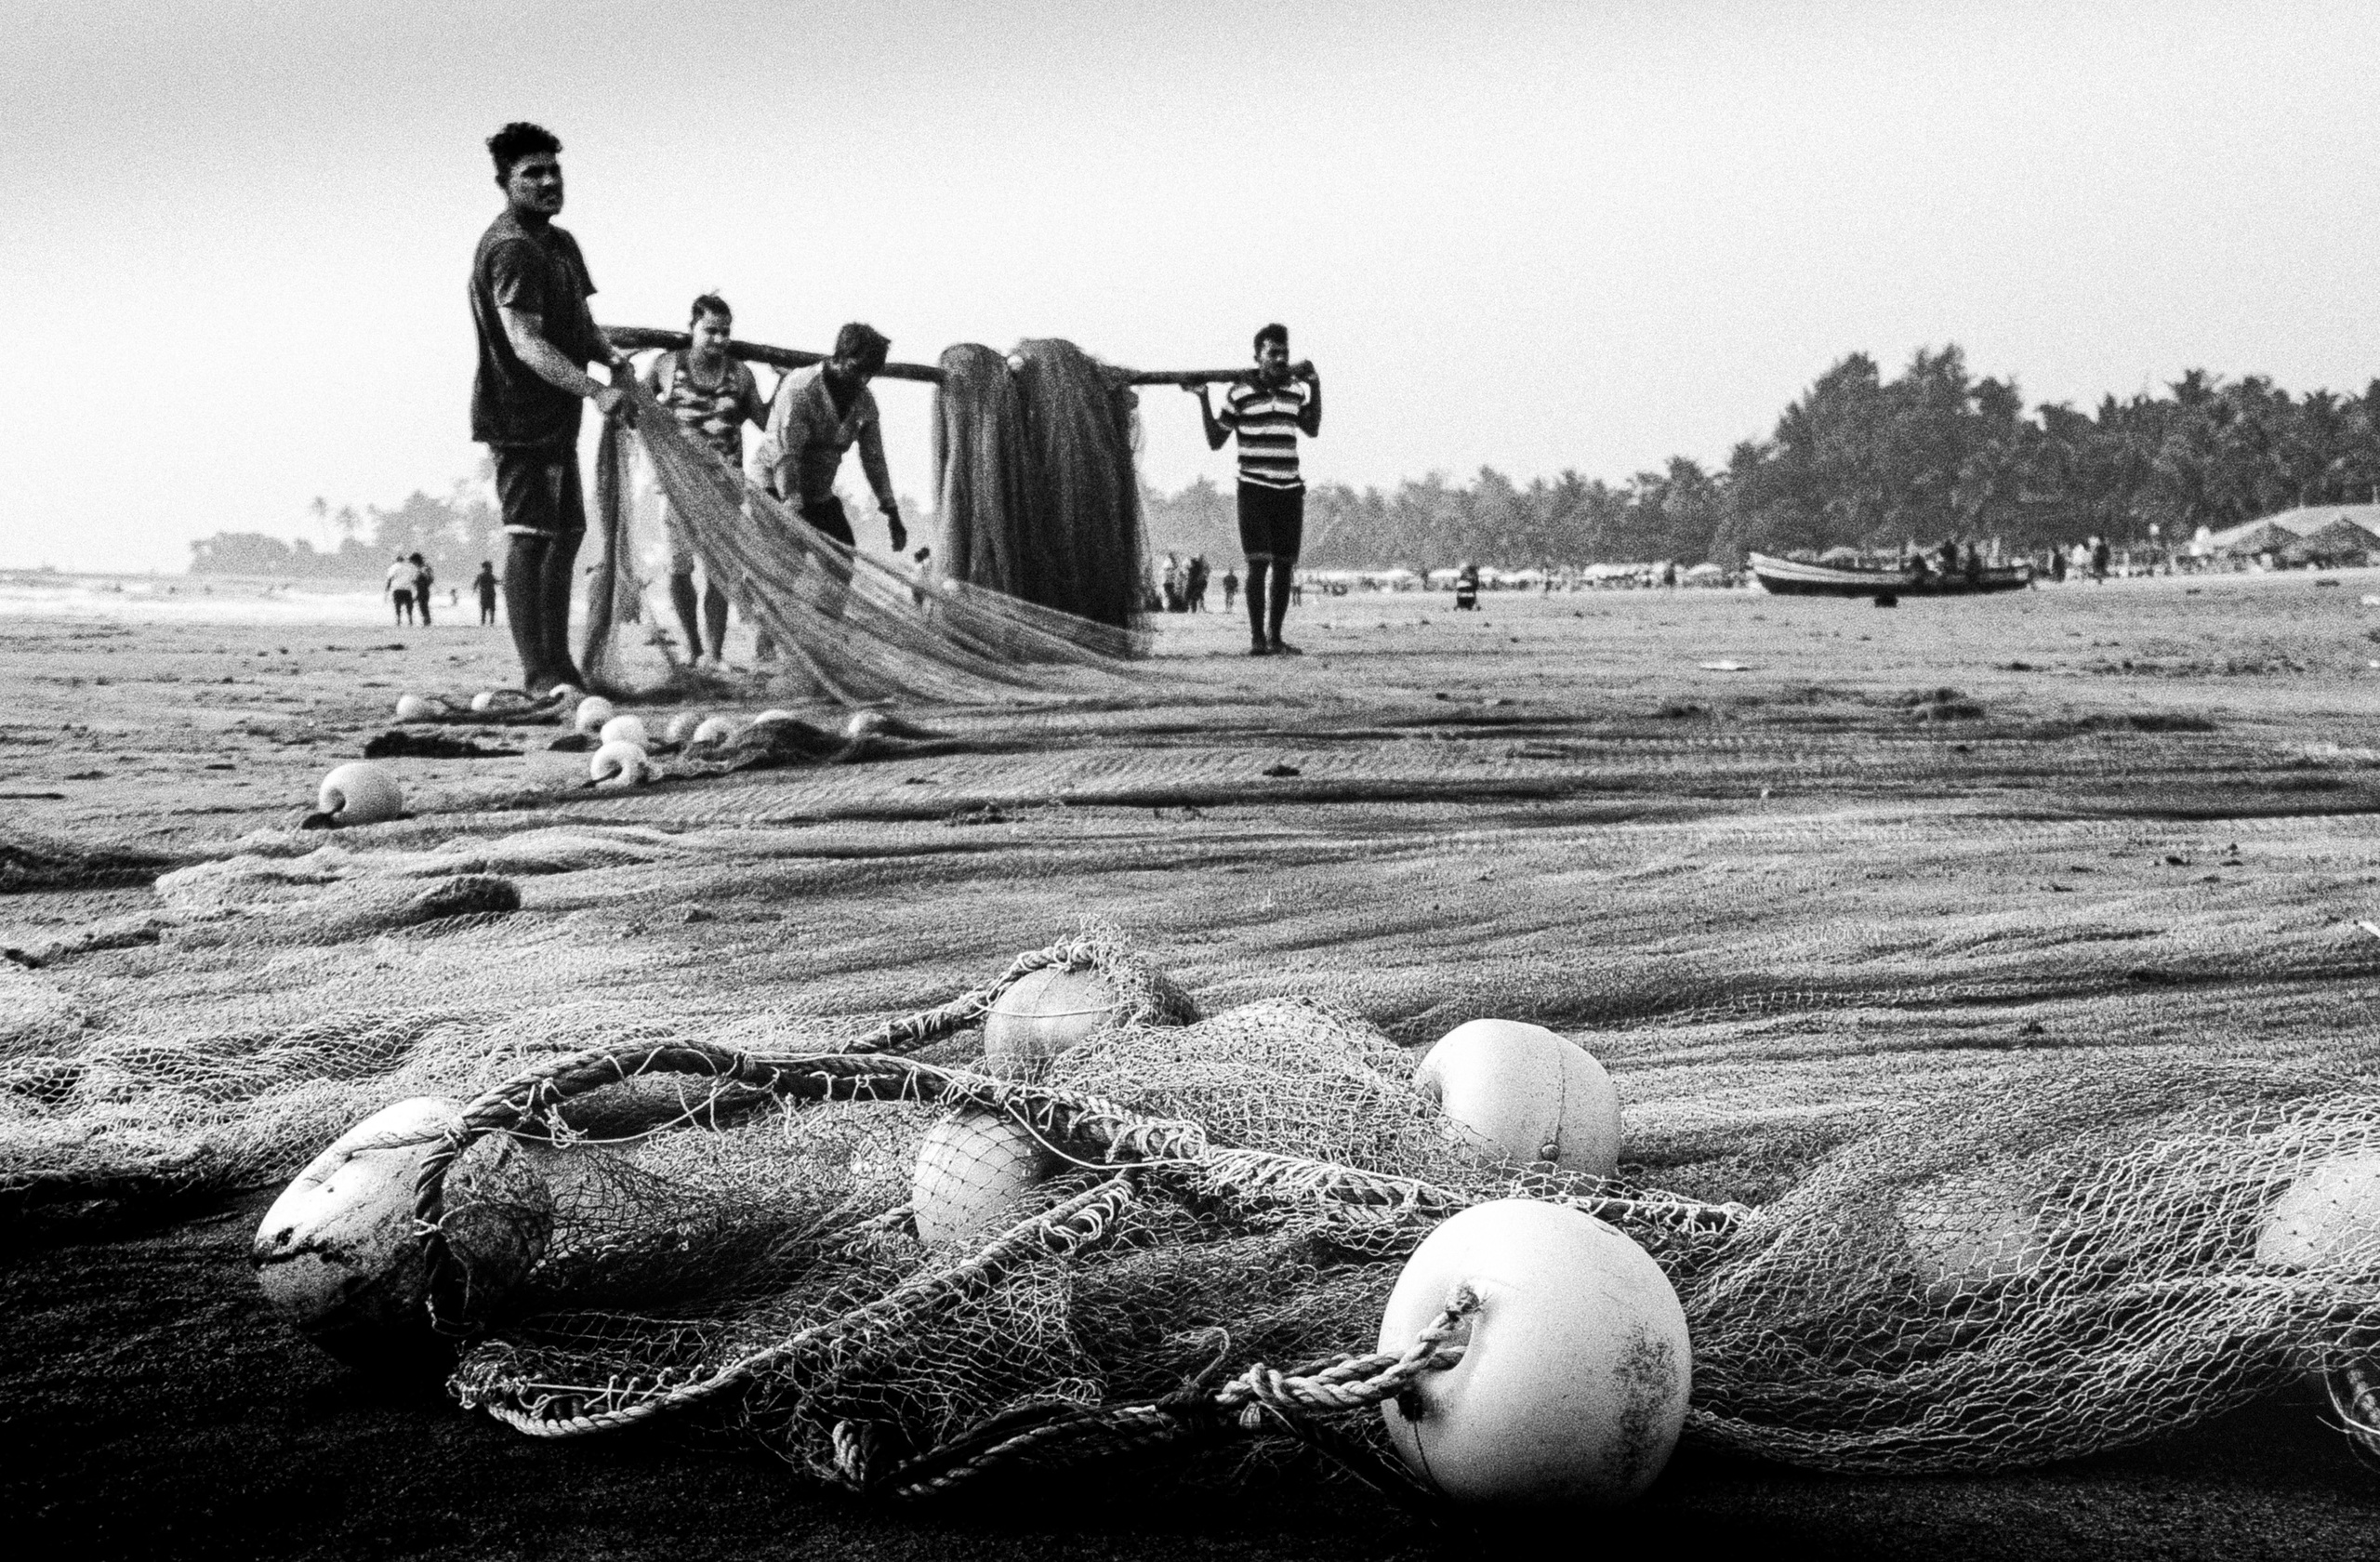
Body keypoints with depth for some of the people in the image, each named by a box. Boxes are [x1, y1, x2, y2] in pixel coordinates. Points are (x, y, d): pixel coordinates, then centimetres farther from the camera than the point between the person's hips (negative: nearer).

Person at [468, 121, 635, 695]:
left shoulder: (560, 242, 15)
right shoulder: (510, 249, -17)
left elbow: (579, 319, 21)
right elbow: (525, 343, -27)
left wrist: (612, 358, 0)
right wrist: (596, 390, -36)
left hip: (555, 413, 10)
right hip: (519, 414, -10)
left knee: (566, 531, 14)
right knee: (530, 535, -9)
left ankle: (558, 663, 22)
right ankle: (537, 673, -7)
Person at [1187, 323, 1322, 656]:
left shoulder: (1295, 391, 10)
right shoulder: (1239, 394, -3)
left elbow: (1312, 429, 25)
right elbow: (1215, 441, 1)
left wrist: (1315, 386, 18)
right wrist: (1203, 400, -8)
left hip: (1290, 489, 4)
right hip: (1254, 488, -4)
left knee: (1285, 565, 4)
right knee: (1259, 562, -11)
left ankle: (1275, 637, 11)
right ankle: (1256, 638, -7)